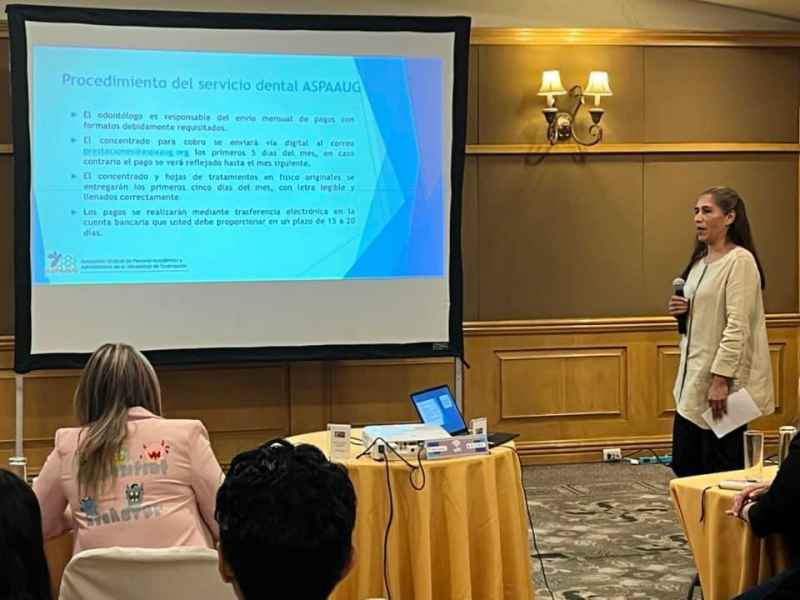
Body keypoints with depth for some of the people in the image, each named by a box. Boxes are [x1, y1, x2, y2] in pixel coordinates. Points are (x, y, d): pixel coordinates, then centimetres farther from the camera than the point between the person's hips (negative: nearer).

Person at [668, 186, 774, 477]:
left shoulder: (740, 261, -14)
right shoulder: (700, 261, 13)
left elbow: (737, 327, -20)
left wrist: (721, 379, -23)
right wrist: (681, 311, 4)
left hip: (723, 382, -9)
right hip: (694, 380, 9)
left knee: (720, 472, -2)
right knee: (684, 467, 11)